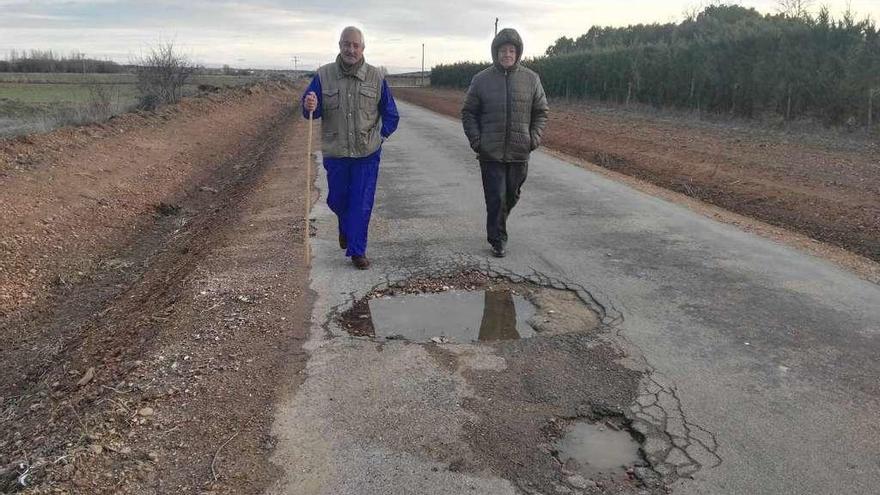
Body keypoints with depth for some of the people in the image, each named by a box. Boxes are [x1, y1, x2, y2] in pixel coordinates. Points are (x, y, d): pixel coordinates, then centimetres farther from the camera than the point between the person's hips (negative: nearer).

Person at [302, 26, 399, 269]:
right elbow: (311, 112, -3)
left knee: (362, 204, 1)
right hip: (335, 153, 1)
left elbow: (391, 115, 7)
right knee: (337, 200, 15)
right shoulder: (323, 75, -2)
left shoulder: (376, 77, -2)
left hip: (367, 154, -1)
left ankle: (357, 251, 14)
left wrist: (379, 137, 0)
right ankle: (346, 227, 47)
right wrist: (310, 107, -25)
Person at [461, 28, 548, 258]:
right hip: (490, 153, -2)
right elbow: (468, 113, 6)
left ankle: (497, 226, 39)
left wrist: (534, 138, -3)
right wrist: (476, 140, -6)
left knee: (512, 195, 14)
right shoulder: (481, 80, 1)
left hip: (519, 152, 2)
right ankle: (497, 240, 10)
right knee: (496, 198, -2)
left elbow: (541, 112, 10)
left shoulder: (531, 79, 4)